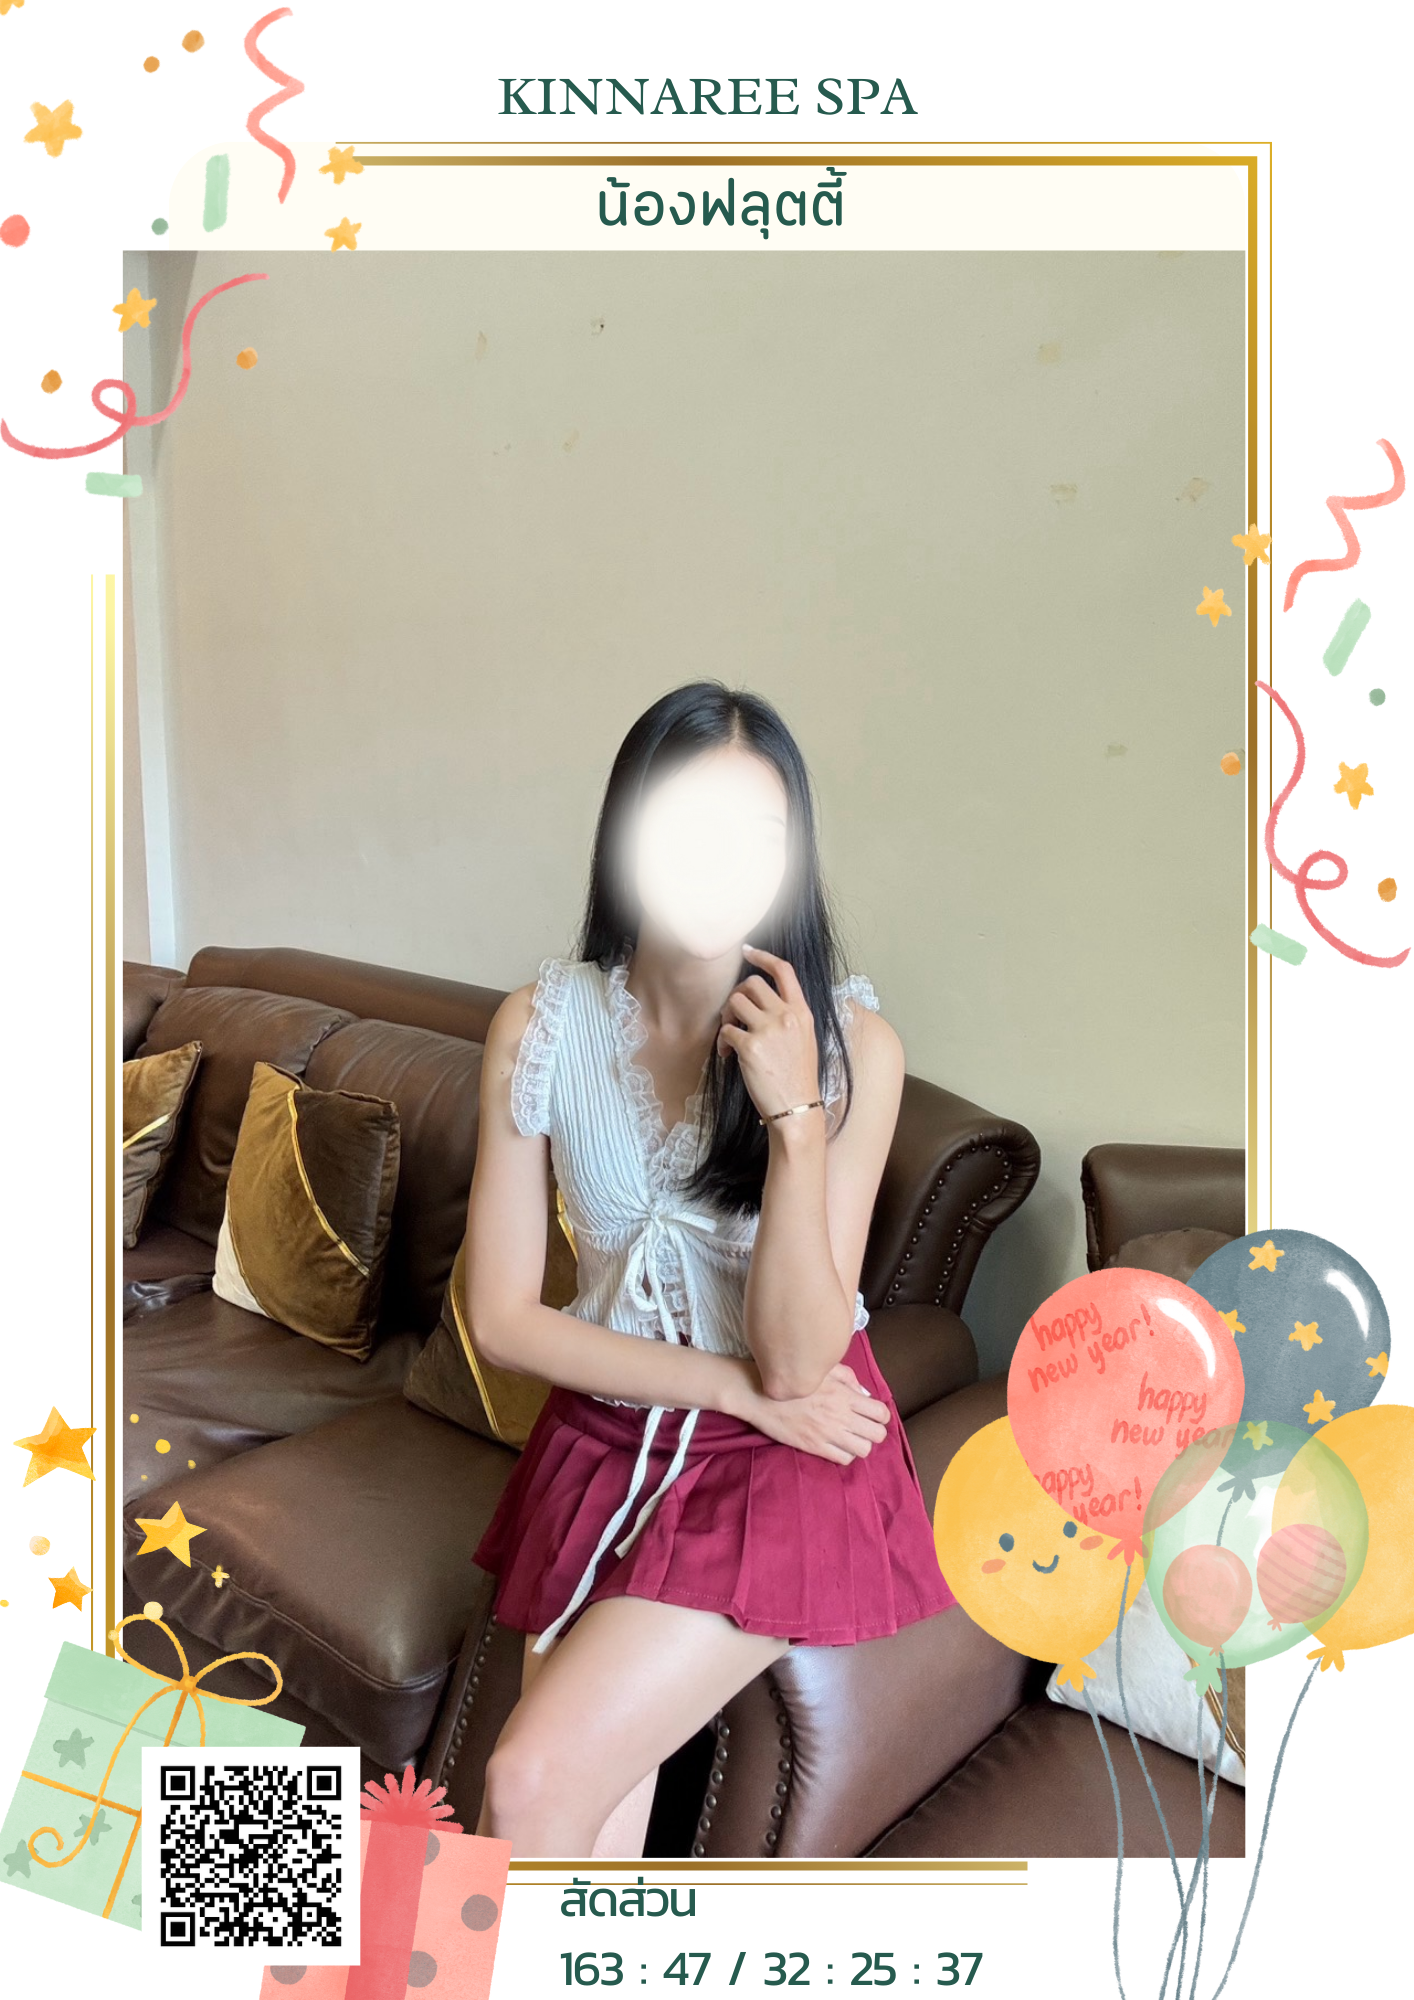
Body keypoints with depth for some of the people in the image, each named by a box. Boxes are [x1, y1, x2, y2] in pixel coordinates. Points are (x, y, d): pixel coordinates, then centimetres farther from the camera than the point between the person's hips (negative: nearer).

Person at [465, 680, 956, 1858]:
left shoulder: (850, 1043, -16)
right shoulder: (542, 1028, -9)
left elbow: (795, 1360, -17)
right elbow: (503, 1319, -6)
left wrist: (796, 1115, -29)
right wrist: (736, 1385, -12)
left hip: (787, 1466, -2)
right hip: (603, 1441, 3)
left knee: (535, 1782, -14)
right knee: (597, 1827, -2)